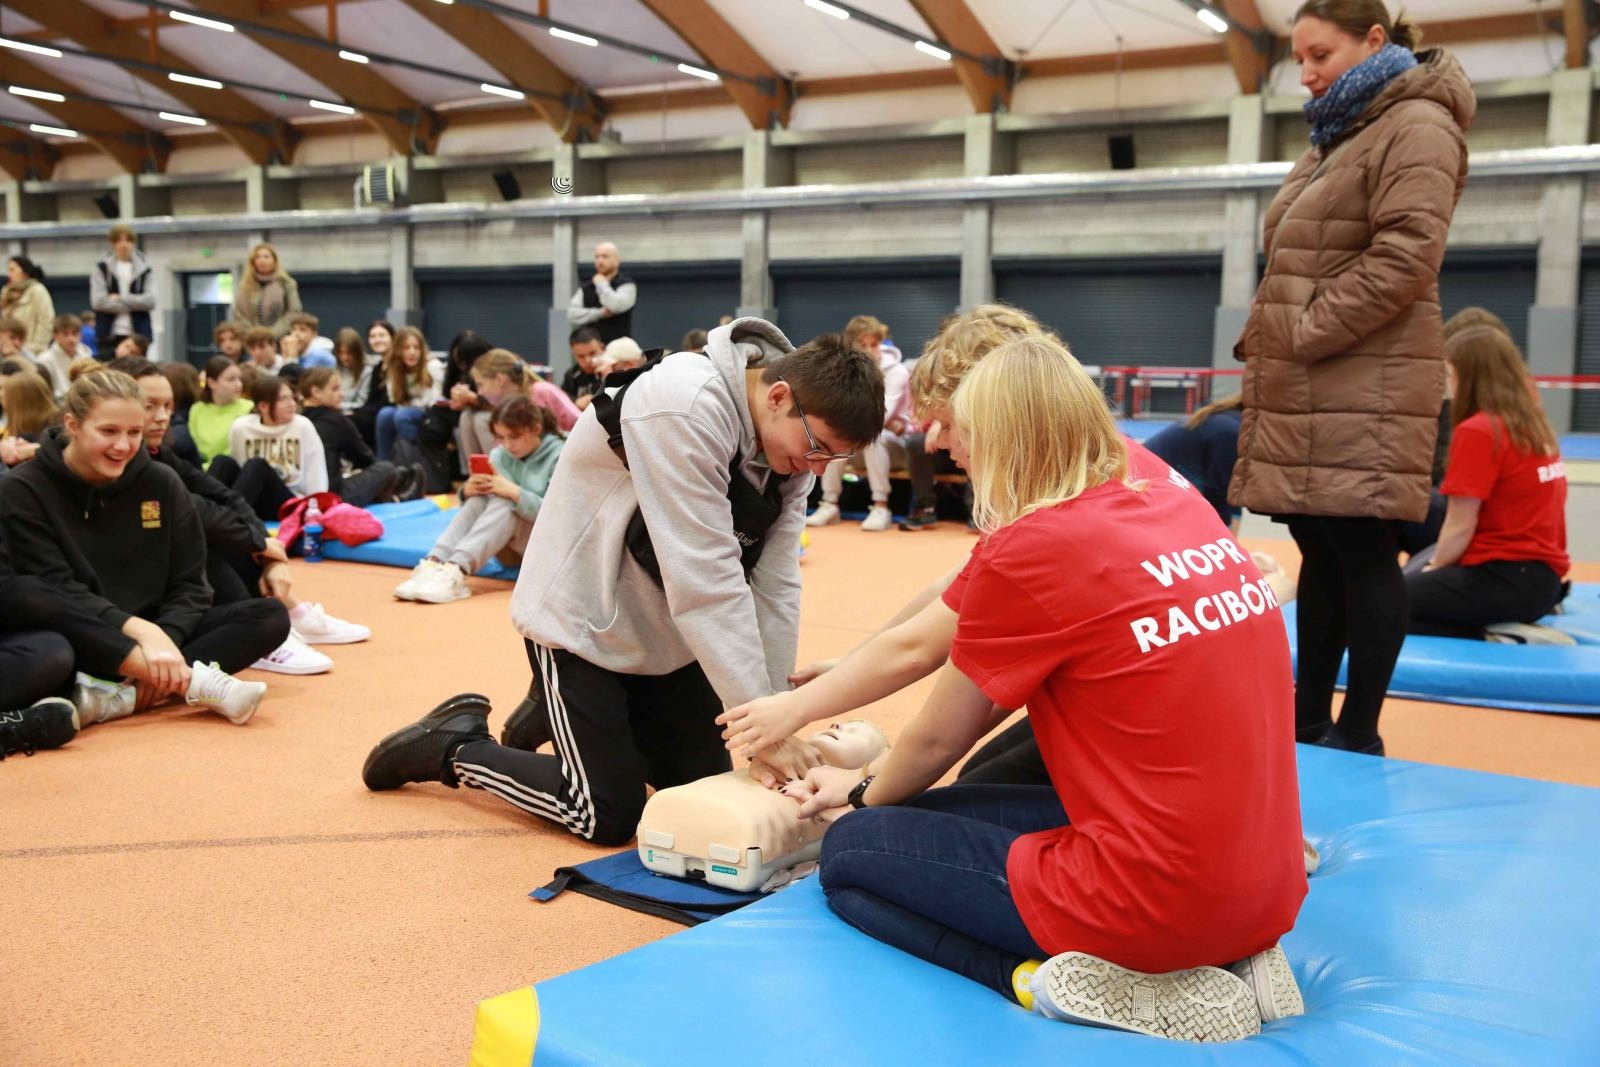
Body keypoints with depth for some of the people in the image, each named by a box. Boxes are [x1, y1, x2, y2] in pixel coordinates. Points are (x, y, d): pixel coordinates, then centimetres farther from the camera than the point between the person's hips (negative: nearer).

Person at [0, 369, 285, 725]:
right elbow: (55, 591, -16)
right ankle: (194, 680, -38)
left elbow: (189, 585, 0)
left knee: (270, 616, -17)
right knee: (29, 603, -37)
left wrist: (162, 639, -20)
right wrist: (140, 631, -31)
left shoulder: (161, 483, 2)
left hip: (157, 634, 4)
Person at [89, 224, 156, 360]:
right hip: (109, 336, 0)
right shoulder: (101, 268, 7)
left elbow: (150, 301, -4)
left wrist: (121, 299, -9)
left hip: (138, 336, 0)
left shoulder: (145, 270, 8)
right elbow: (98, 301, -4)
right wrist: (133, 305, -5)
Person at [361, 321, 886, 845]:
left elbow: (775, 585, -6)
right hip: (583, 621, -8)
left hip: (665, 633, 8)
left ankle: (556, 714, 30)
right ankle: (453, 745, 16)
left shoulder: (792, 435, -6)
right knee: (610, 817, -5)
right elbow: (706, 579, -34)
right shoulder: (685, 408, -32)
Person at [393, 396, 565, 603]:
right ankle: (432, 564, -41)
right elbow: (476, 507, 5)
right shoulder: (499, 455, 4)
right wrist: (467, 491, -19)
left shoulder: (559, 456, -10)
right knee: (479, 498, -22)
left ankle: (455, 570, -49)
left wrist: (514, 492, -32)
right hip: (511, 549, 5)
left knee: (503, 502, -30)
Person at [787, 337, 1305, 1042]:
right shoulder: (1179, 505, 7)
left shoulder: (1029, 549, -14)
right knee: (958, 810, 27)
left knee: (850, 854, 11)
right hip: (1268, 892, 8)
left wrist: (863, 795, 22)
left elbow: (937, 739, 1)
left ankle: (1063, 982, -6)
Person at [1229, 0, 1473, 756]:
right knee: (1320, 552, 12)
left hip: (1365, 387, -9)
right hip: (1302, 389, 9)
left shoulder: (1417, 126, -6)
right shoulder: (1335, 138, 23)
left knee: (1363, 555, -4)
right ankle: (1308, 719, 19)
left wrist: (1299, 335, -16)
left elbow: (1405, 260, -18)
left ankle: (1358, 732, 4)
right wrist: (1265, 341, 10)